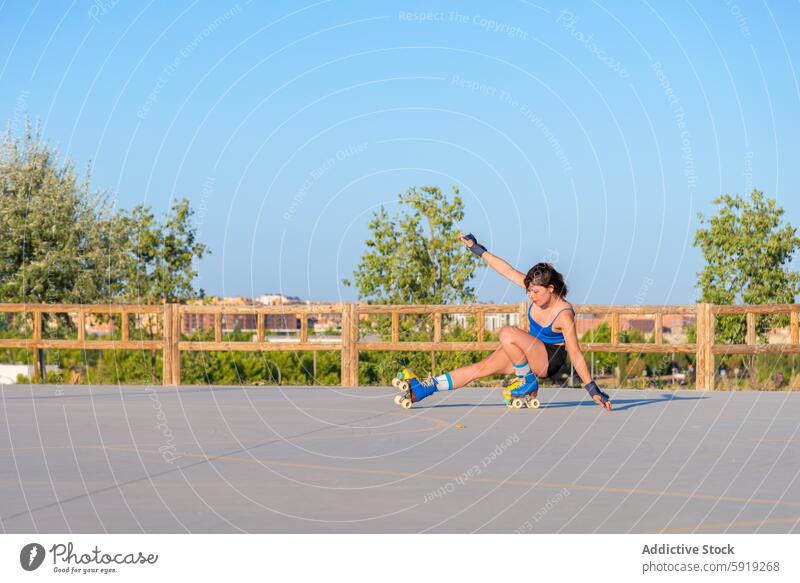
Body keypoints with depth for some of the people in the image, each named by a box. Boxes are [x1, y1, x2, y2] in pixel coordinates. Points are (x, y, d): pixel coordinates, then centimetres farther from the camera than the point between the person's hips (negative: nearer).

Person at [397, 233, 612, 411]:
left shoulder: (563, 314, -26)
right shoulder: (538, 290, -8)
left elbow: (575, 354, -25)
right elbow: (507, 270, -2)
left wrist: (593, 390, -25)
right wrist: (478, 249, 0)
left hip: (550, 359, -8)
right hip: (533, 353, 8)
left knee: (507, 333, -29)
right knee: (481, 367, -3)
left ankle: (527, 382, -13)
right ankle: (424, 389, -5)